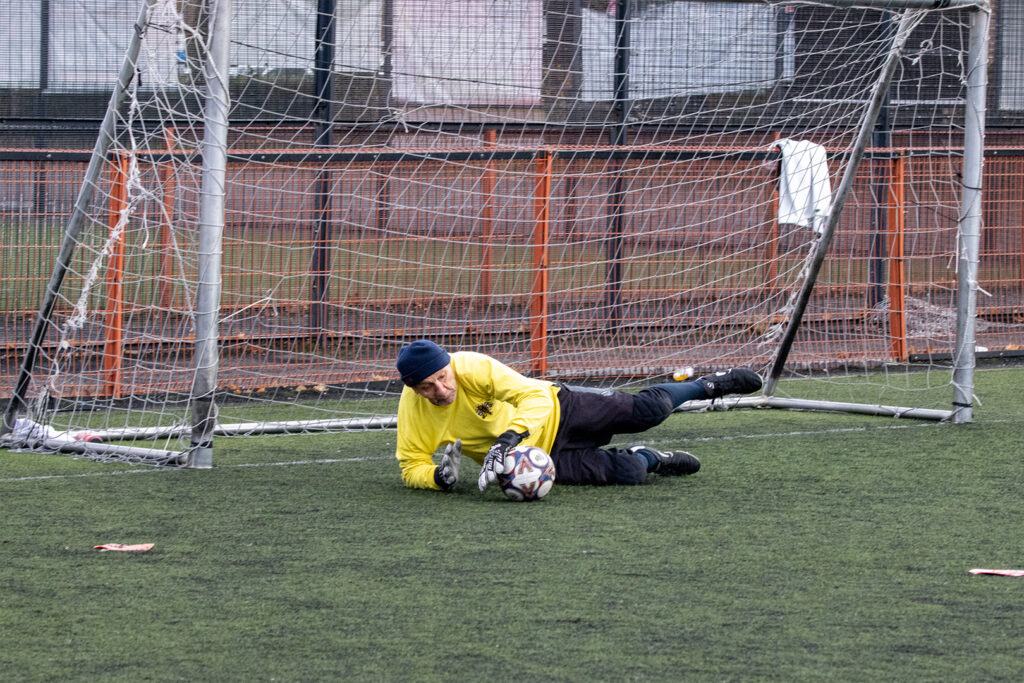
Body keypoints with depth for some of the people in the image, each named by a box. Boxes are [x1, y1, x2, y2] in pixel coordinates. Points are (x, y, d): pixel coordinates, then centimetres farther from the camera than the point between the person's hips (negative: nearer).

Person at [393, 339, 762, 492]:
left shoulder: (473, 368, -28)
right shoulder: (413, 411, -20)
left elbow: (535, 396, -30)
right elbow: (410, 466, -11)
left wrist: (507, 439, -48)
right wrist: (440, 476, -34)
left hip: (557, 409, -1)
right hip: (545, 458, 1)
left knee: (648, 409, -8)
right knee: (629, 474, -19)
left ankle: (712, 384, 26)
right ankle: (649, 459, 19)